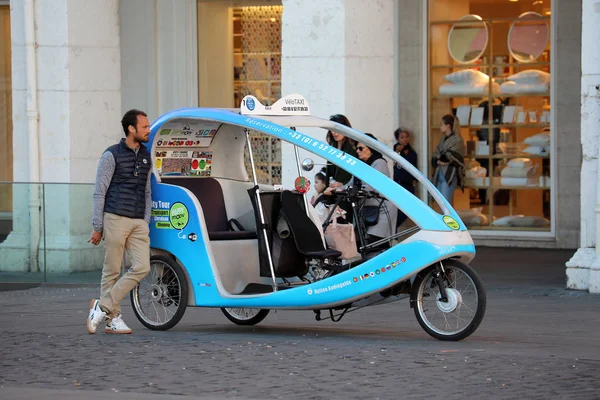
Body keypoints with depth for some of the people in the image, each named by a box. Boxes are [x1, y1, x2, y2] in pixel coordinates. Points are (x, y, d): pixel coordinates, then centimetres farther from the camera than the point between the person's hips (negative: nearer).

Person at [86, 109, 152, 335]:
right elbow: (99, 192, -4)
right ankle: (113, 318, 8)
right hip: (116, 219, -6)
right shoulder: (112, 155, -3)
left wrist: (146, 222, 15)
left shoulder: (145, 156, 16)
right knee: (112, 271, -1)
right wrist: (97, 227, -7)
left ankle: (103, 306, -2)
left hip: (138, 223, 6)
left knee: (142, 267, -8)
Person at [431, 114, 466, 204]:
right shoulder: (443, 139, 16)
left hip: (450, 175, -8)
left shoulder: (457, 140, -8)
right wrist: (439, 162, -9)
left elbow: (449, 157, -14)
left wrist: (440, 159, 3)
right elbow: (435, 157, 11)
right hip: (440, 174, 8)